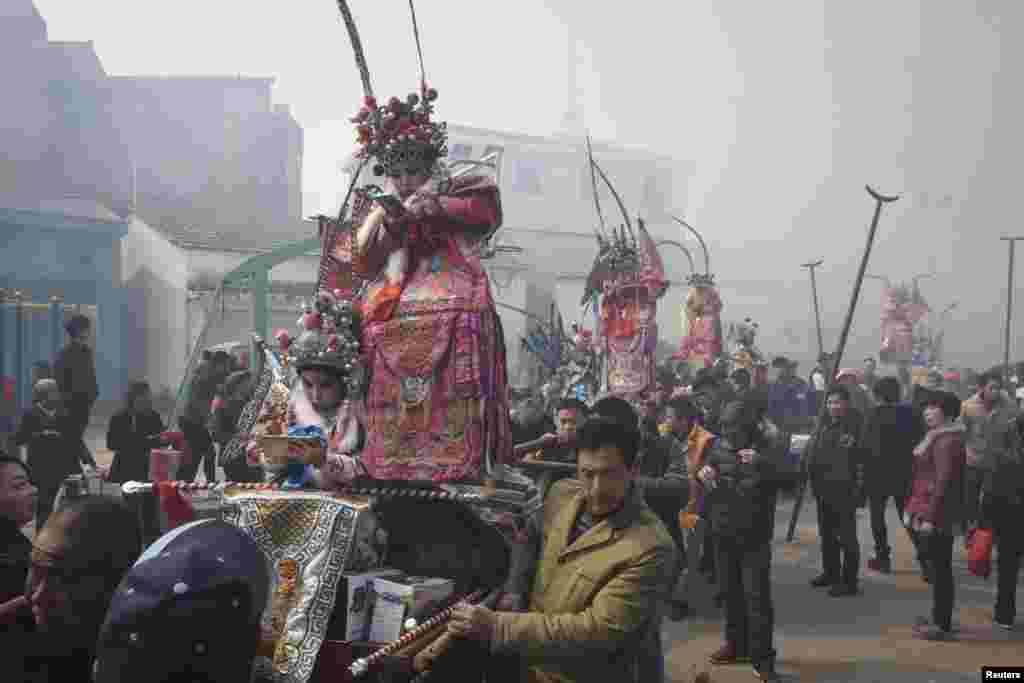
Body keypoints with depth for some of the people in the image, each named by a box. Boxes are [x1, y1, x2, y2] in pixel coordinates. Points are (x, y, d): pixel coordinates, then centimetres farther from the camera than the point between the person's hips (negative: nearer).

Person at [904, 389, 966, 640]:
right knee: (937, 567, 16)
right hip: (928, 510, 10)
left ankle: (943, 625, 3)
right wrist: (912, 508, 20)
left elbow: (943, 481, -21)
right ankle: (938, 618, 27)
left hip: (937, 515, -10)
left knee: (940, 568, -3)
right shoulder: (935, 437, 15)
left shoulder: (947, 441, -16)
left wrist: (930, 516, -22)